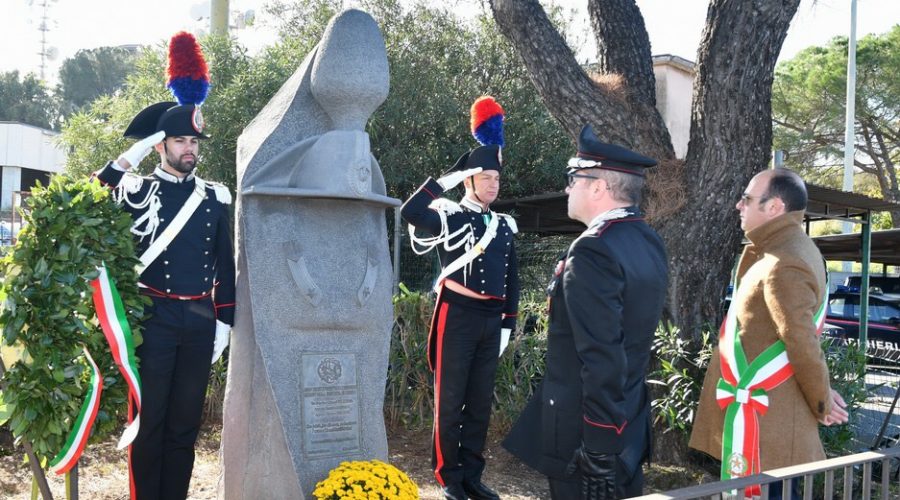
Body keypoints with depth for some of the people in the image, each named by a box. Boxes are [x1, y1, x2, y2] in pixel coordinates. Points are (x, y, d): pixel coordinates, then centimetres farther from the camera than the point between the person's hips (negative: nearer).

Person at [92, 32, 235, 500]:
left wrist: (223, 321, 6)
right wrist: (129, 156, -17)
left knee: (186, 421, 12)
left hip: (200, 320, 3)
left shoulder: (215, 198, 7)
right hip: (153, 318, -2)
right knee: (148, 419, 6)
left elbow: (225, 264, 10)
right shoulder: (137, 190, 1)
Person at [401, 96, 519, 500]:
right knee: (450, 401, 4)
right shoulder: (449, 216, -5)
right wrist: (447, 178, -20)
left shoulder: (504, 226, 12)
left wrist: (508, 323, 13)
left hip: (491, 320, 6)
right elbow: (409, 212, -25)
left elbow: (512, 279, 16)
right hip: (458, 316, -6)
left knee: (480, 401, 13)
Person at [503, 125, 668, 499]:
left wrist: (599, 448, -21)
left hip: (590, 432, -9)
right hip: (630, 426, 9)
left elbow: (601, 358, -25)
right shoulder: (649, 243, 5)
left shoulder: (594, 251, -23)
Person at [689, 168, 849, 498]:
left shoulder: (782, 266, -23)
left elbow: (803, 344, -21)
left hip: (764, 418, -10)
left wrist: (822, 405, -8)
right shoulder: (791, 247, 10)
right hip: (772, 408, 10)